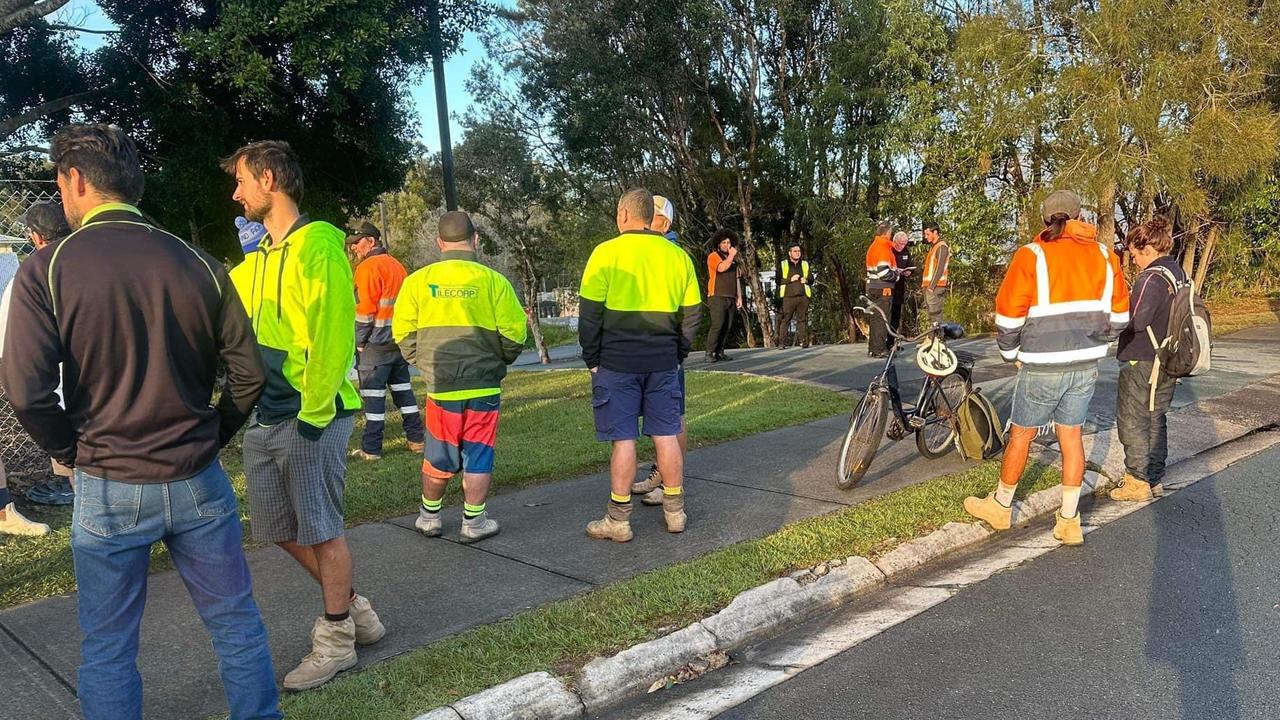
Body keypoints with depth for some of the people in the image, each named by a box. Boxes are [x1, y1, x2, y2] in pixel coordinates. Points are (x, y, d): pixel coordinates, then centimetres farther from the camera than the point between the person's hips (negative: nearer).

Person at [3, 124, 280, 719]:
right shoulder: (197, 264, -3)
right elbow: (248, 373, -2)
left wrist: (72, 452, 3)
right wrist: (210, 439, 11)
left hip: (108, 490, -1)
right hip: (199, 482, 2)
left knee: (108, 648, 15)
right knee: (237, 625, 14)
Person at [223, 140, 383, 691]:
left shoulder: (317, 244, -12)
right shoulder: (257, 259, 15)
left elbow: (334, 334, -18)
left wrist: (314, 411, -18)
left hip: (310, 416, -9)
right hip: (265, 418, 9)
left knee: (319, 531, 2)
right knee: (280, 531, 14)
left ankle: (336, 641, 19)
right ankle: (352, 608, 31)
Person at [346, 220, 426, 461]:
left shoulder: (368, 267, -10)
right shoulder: (397, 265, 15)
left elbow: (364, 310, -15)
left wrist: (359, 342, -7)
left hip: (376, 342, -8)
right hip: (400, 341, 8)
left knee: (373, 395, -3)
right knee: (403, 389, 14)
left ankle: (371, 449, 0)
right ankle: (416, 439, 18)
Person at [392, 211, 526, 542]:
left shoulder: (418, 280, -4)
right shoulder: (493, 281, -7)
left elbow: (404, 334, 0)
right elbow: (514, 334, -6)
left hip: (440, 387, 2)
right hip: (484, 387, -1)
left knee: (438, 458, 16)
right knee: (478, 458, 10)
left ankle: (430, 518, 29)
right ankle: (474, 522, 18)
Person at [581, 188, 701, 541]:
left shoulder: (607, 252, -6)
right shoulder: (677, 256, 7)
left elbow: (590, 313, -6)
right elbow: (691, 312, 10)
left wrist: (592, 359, 3)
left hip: (617, 363, -4)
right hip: (663, 362, 4)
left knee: (624, 438, 0)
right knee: (667, 435, 11)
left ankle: (618, 520, 7)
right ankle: (675, 511, 21)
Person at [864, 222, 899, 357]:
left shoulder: (872, 247, 15)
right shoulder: (884, 247, -15)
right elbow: (883, 271, -23)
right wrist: (896, 275, -6)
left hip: (872, 287, 9)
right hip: (883, 288, -9)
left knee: (874, 317, 14)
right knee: (881, 318, -6)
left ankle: (872, 347, 20)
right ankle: (879, 349, -5)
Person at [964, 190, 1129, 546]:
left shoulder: (1032, 256, -11)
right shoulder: (1104, 255, 4)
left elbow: (1008, 316, -10)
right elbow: (1118, 315, 9)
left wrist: (1011, 353, 7)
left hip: (1043, 367, -4)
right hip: (1087, 364, 5)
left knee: (1021, 434, 10)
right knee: (1071, 435, 13)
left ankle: (1000, 507, 26)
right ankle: (1069, 522, 17)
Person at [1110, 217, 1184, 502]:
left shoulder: (1151, 278, -20)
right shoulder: (1178, 273, 9)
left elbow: (1135, 321, -24)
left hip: (1142, 363, -9)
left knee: (1132, 422, 1)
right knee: (1156, 419, 16)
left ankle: (1138, 482, 6)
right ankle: (1156, 478, 24)